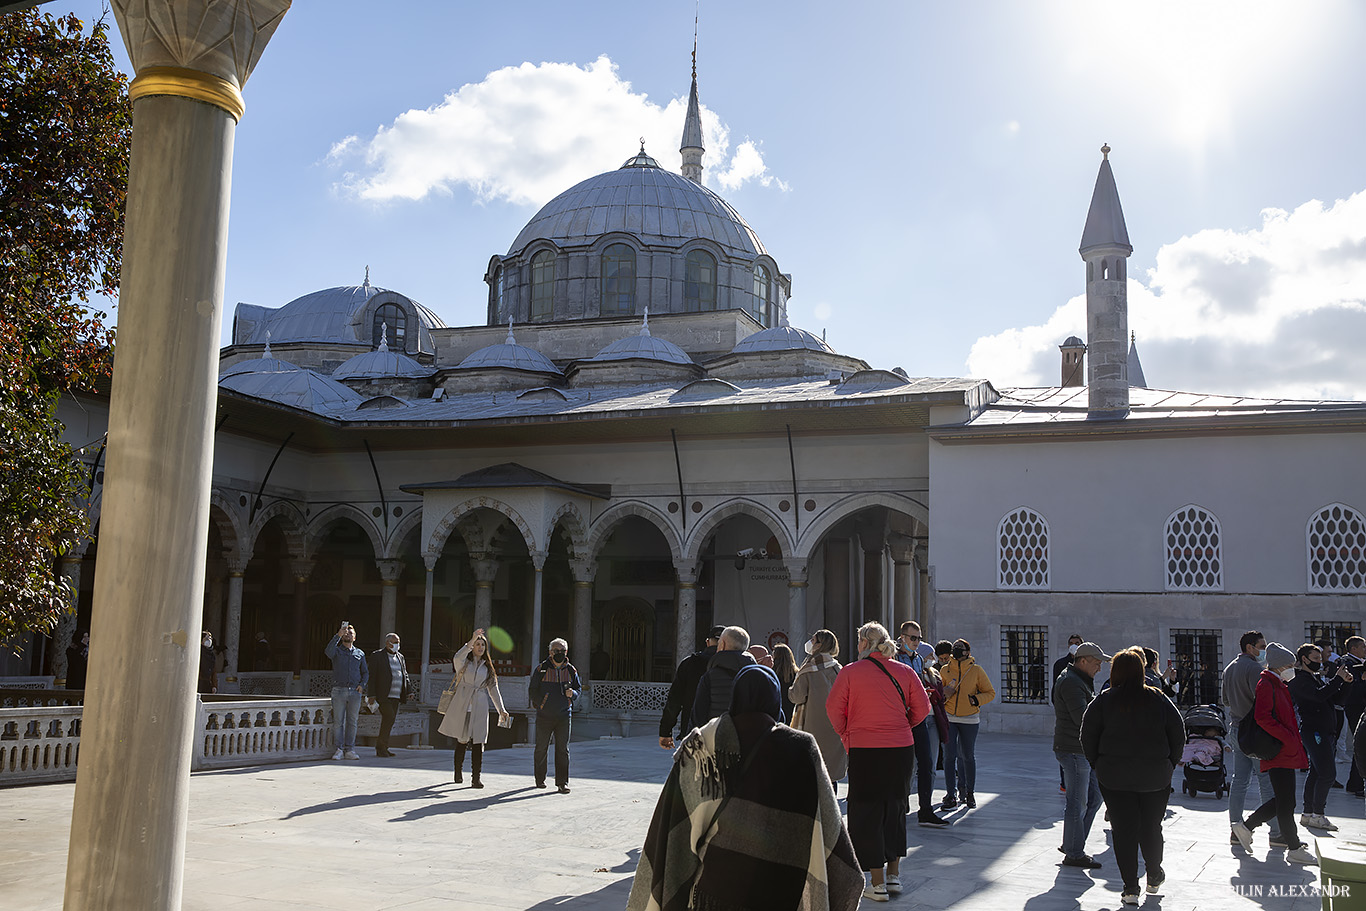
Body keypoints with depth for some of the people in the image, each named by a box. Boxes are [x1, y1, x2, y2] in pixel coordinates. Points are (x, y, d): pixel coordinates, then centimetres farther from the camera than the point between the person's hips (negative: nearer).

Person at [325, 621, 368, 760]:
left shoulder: (360, 653, 17)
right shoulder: (337, 651, 8)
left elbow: (365, 672, 19)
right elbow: (328, 651, -17)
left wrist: (362, 684, 0)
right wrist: (338, 635, -24)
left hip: (355, 692, 2)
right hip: (339, 690, -2)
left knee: (352, 722, 2)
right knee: (338, 721, -4)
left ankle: (349, 750, 5)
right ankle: (339, 750, 1)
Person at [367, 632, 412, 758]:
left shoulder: (400, 657, 18)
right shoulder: (377, 655, 0)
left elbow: (405, 675, 21)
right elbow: (372, 676, -5)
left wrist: (409, 690, 9)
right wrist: (372, 695, -11)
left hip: (396, 696, 6)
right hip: (383, 695, -6)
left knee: (389, 720, 4)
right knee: (389, 717, -17)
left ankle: (382, 748, 10)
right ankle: (381, 746, -8)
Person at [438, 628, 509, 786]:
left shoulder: (487, 667, 18)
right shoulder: (464, 662, 7)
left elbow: (493, 689, 16)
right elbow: (457, 658, -19)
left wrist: (501, 709, 5)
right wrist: (471, 641, -28)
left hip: (479, 708, 2)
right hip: (462, 706, -2)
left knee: (478, 742, -8)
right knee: (462, 741, 4)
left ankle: (476, 778, -6)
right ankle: (458, 773, 26)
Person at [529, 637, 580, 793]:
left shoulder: (571, 671, 7)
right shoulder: (541, 669, 0)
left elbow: (578, 689, 15)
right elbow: (533, 689, 5)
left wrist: (573, 693, -7)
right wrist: (540, 703, -8)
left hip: (564, 715, 1)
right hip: (544, 715, -1)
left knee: (563, 749, -3)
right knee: (541, 748, 7)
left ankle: (562, 782, 1)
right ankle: (540, 778, 24)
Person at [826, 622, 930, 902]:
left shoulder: (850, 672, -6)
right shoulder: (904, 672, 3)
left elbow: (834, 707, -3)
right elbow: (922, 708, 5)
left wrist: (846, 735, 12)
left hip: (865, 751, -4)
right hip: (902, 749, 4)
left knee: (867, 814, 5)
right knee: (894, 809, 18)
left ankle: (877, 884, 7)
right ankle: (894, 876, 24)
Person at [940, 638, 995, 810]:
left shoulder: (976, 670, -2)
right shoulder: (945, 670, 5)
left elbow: (990, 692, 4)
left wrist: (977, 699, -14)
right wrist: (942, 696, -5)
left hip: (969, 720, -1)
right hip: (949, 718, 1)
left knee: (968, 756, 8)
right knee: (949, 756, -4)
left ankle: (970, 793, 23)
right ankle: (951, 796, 0)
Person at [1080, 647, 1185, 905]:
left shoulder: (1103, 701, -4)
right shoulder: (1159, 699, -1)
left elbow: (1087, 736, -4)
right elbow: (1178, 734, 3)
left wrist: (1098, 765, 8)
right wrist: (1169, 765, 13)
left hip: (1114, 777, -1)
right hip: (1155, 777, 2)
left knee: (1123, 830, 3)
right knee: (1151, 827, 17)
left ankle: (1130, 887, 2)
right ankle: (1154, 876, 33)